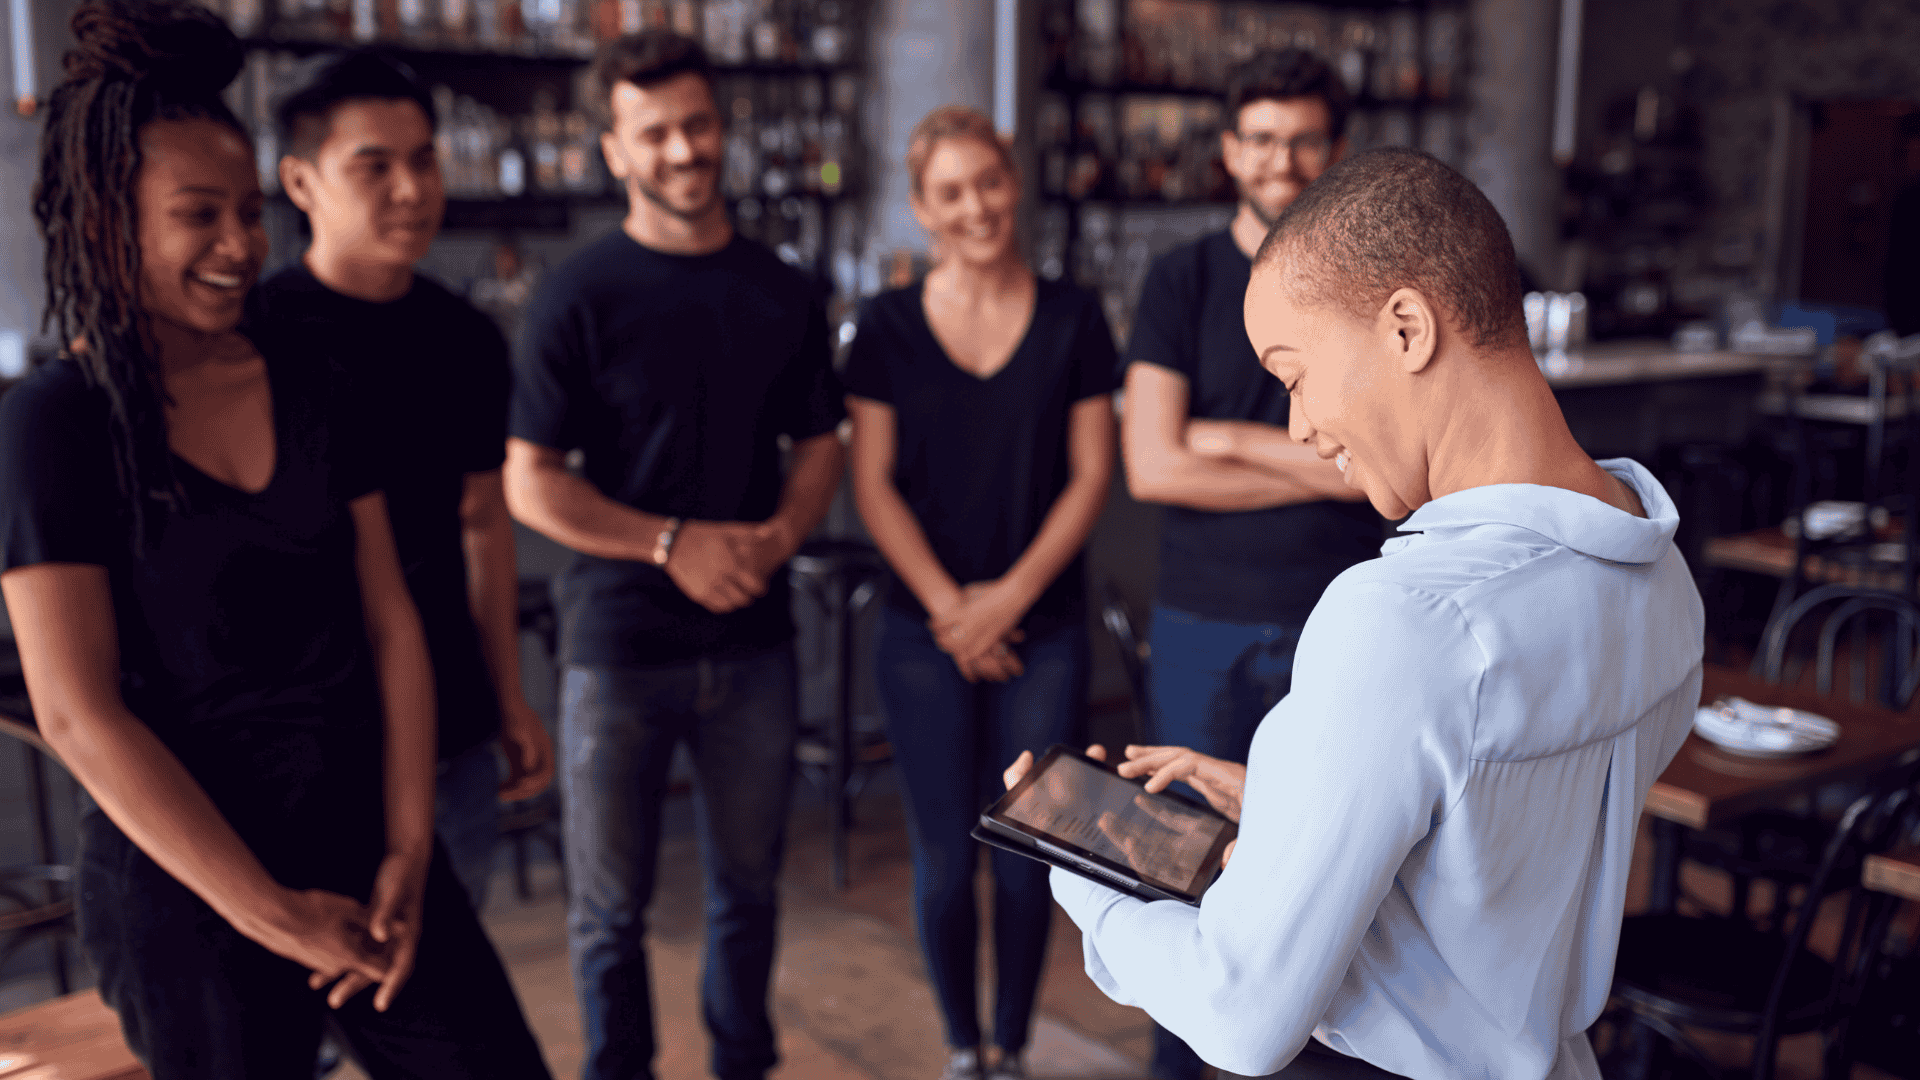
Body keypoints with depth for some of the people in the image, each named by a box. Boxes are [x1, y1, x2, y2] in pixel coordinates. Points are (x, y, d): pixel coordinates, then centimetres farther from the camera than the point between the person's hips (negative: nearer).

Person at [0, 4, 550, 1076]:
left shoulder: (314, 396, 5)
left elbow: (392, 627, 3)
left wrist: (408, 850, -5)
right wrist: (275, 916, -13)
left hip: (369, 853, 4)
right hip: (187, 885, -4)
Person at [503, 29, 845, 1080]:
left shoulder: (783, 292, 6)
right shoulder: (579, 294, -6)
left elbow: (819, 444, 11)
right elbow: (530, 483, -8)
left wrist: (777, 536, -8)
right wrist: (675, 543, -16)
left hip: (753, 639, 3)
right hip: (619, 647, -3)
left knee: (747, 885, 15)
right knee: (609, 904, 9)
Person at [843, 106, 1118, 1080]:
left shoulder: (1072, 318, 2)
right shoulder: (889, 325, 1)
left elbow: (1091, 474, 0)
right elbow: (872, 482, -1)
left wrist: (1013, 592, -10)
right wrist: (948, 606, -9)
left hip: (1044, 626, 0)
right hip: (924, 629, 0)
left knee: (1026, 853, 5)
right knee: (945, 858, 4)